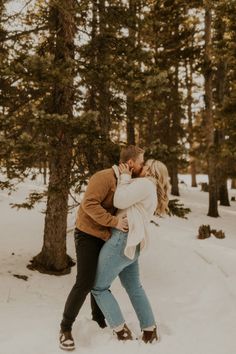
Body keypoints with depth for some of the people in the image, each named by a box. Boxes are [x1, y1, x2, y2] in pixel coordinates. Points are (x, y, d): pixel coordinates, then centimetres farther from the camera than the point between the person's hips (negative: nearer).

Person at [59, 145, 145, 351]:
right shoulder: (104, 177, -22)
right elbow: (89, 204, -30)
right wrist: (114, 221, -32)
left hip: (106, 237, 8)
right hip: (88, 234, -8)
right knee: (85, 283, -9)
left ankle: (99, 318, 33)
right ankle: (66, 328, 7)